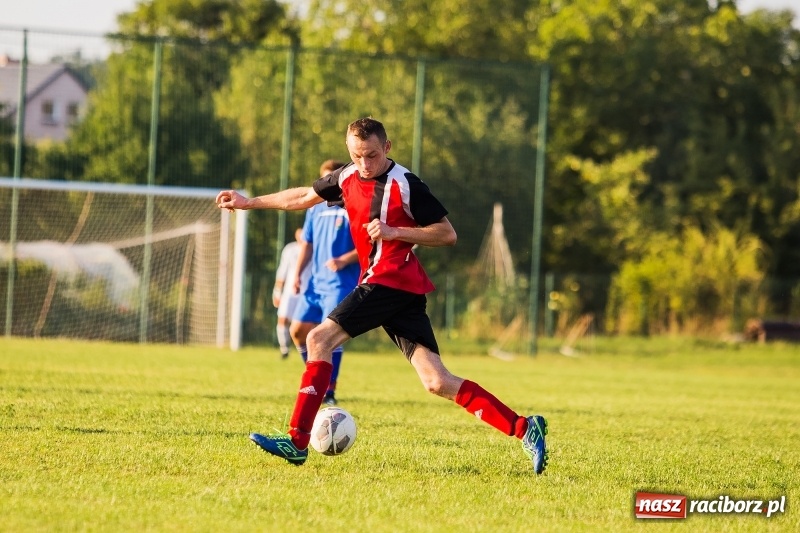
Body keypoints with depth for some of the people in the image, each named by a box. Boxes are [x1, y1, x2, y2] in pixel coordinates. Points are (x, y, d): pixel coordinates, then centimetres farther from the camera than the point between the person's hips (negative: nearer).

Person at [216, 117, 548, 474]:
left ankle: (297, 442, -9)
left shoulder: (405, 185, -9)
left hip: (391, 281, -7)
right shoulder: (347, 178, 14)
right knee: (437, 382, -3)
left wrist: (395, 232, -17)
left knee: (320, 339, -11)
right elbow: (304, 197, 29)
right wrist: (250, 203, 34)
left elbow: (447, 234, -8)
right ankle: (523, 429, -6)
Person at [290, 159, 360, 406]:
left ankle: (329, 392, -13)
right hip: (316, 282, 7)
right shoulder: (316, 209, 14)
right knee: (298, 329, 5)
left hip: (342, 283, -7)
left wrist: (345, 260, -22)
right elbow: (307, 244, 18)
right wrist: (297, 273, 6)